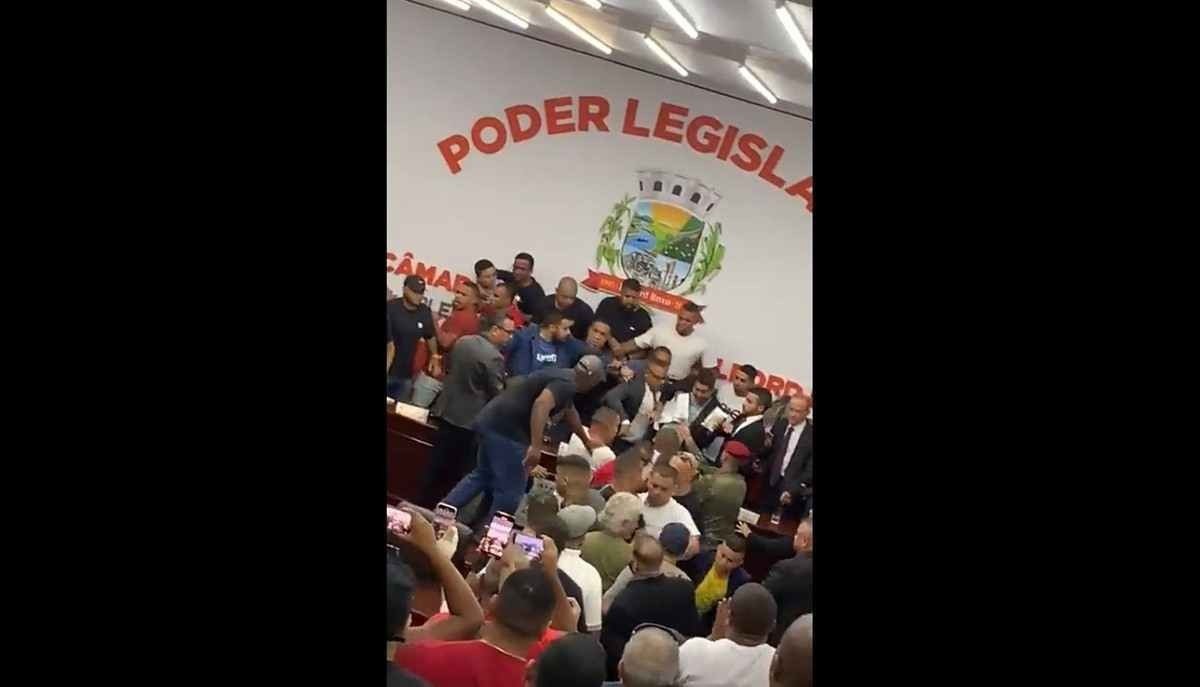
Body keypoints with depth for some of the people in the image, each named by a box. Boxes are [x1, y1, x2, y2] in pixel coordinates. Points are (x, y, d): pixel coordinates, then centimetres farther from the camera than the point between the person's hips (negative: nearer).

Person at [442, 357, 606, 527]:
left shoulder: (562, 378, 21)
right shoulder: (566, 384, -11)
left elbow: (569, 411, 39)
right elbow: (541, 404, -30)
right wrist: (536, 446, -34)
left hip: (491, 421, 10)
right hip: (506, 430, -10)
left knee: (482, 475, 24)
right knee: (510, 490, -2)